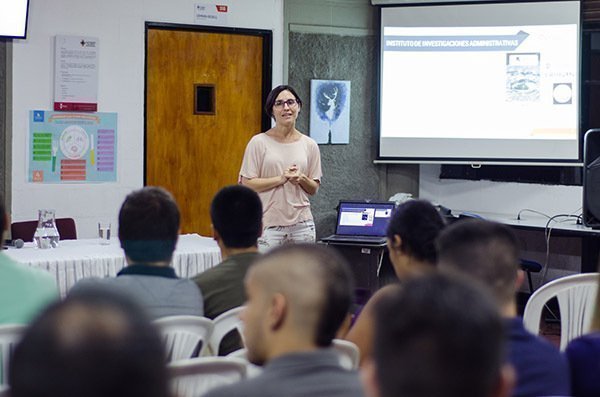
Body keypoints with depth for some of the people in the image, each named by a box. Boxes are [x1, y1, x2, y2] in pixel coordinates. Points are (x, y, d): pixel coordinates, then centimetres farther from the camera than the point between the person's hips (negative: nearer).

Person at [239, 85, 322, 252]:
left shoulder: (309, 145, 8)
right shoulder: (259, 142, -1)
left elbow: (314, 189, 13)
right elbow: (247, 184, -6)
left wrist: (301, 179, -9)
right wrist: (281, 179, -15)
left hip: (301, 224, 3)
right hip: (269, 224, -3)